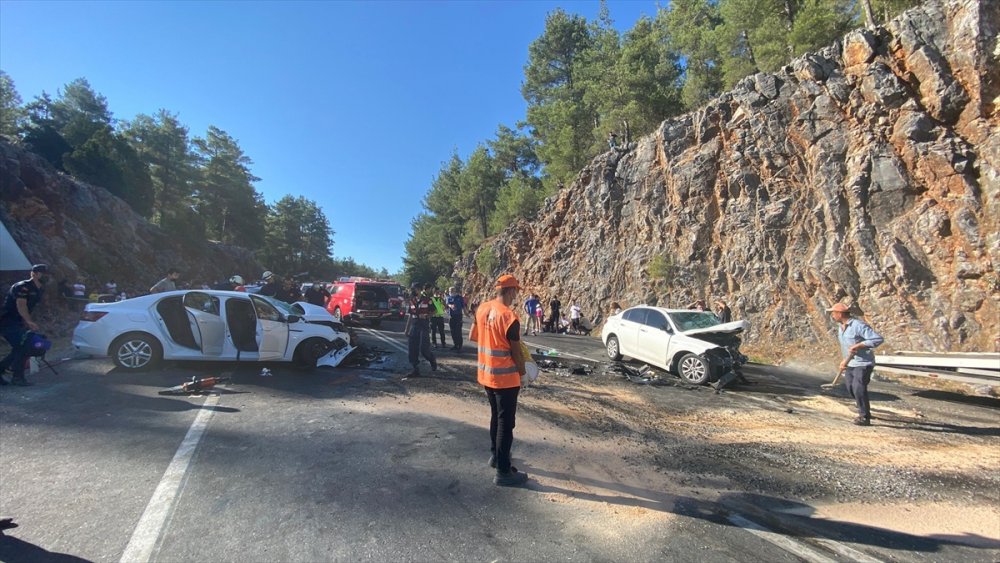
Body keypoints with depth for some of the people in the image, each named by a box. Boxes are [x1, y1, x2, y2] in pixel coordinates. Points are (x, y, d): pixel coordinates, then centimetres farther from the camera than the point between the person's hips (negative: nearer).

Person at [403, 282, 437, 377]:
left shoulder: (427, 300, -4)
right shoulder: (412, 301, 9)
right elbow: (410, 315, 14)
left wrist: (426, 315, -16)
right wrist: (406, 329, 12)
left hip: (424, 326, -5)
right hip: (414, 325, 5)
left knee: (424, 349, -9)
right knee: (412, 349, 0)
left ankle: (433, 360, 21)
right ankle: (416, 370, 10)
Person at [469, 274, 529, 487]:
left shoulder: (482, 309, 1)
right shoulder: (509, 317, -22)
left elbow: (472, 337, 12)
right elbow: (516, 352, -15)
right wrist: (522, 370, 2)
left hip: (486, 374, 8)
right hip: (505, 377, -8)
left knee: (496, 416, 24)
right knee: (506, 423, 2)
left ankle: (495, 455, 38)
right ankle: (503, 472, 10)